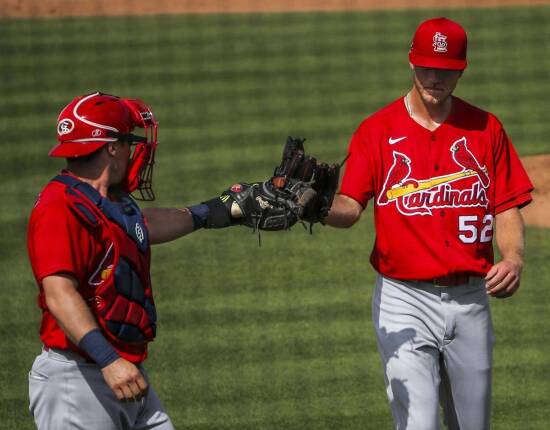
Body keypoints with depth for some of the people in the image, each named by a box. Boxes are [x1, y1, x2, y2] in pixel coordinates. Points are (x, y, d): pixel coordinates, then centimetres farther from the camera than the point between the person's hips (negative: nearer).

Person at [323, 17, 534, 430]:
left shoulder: (486, 128, 5)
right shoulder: (377, 130, -2)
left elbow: (507, 207, 5)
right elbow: (350, 206, -12)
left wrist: (513, 258, -14)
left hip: (471, 299, 3)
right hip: (405, 301, -3)